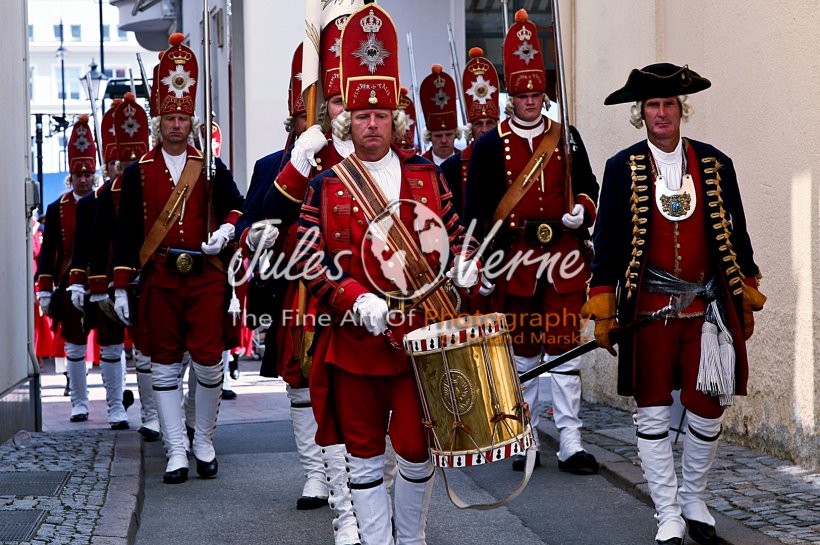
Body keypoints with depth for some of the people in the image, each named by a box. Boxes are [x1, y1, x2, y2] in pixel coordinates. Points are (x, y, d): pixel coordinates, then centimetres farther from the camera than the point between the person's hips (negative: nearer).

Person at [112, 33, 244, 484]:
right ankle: (176, 451, 9)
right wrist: (121, 287, 1)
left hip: (206, 278, 0)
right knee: (165, 364, 3)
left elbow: (235, 205, 10)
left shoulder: (211, 166, 7)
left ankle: (204, 442, 17)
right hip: (160, 281, 0)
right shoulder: (138, 172, 6)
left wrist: (225, 230, -14)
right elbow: (126, 233, 5)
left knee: (208, 361, -1)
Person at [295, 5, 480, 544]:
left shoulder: (426, 174, 6)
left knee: (417, 447, 2)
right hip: (355, 337, -1)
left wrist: (466, 264, -5)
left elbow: (456, 230, 16)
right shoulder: (326, 187, 1)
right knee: (365, 453, 8)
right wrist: (356, 299, -18)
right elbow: (310, 260, -5)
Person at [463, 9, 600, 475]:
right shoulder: (490, 146, 2)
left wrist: (582, 210, -7)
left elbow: (588, 186, 15)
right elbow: (477, 210, 1)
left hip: (566, 257, 1)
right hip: (516, 259, -1)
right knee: (522, 351, 6)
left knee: (565, 346, 1)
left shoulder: (567, 137, 8)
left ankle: (571, 443, 4)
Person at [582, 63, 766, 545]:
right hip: (649, 310, -1)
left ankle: (693, 501, 26)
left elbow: (736, 236, 11)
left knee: (707, 412, 5)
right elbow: (607, 242, 1)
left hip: (708, 308, 1)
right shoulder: (622, 168, 0)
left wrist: (746, 302, 11)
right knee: (653, 414, 2)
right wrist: (603, 311, -3)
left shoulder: (716, 165, 5)